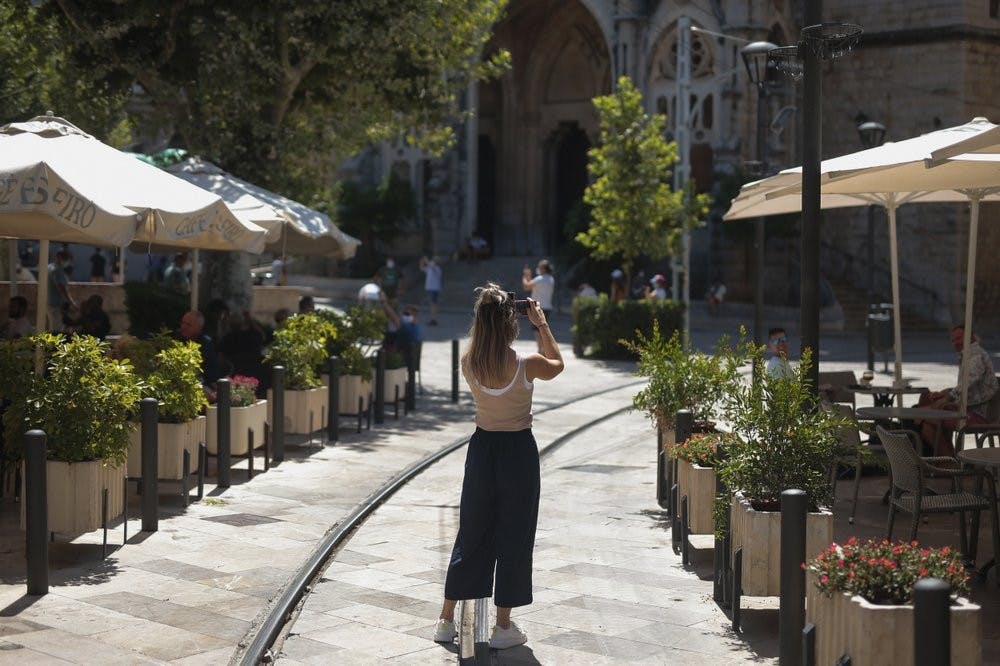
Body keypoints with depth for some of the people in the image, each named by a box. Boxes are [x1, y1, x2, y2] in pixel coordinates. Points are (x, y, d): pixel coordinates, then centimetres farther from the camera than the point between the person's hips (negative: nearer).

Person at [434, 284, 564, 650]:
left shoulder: (469, 364, -10)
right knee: (514, 538, 8)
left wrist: (489, 314, 8)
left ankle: (446, 620, 22)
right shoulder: (527, 365, -18)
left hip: (483, 449, 3)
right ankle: (503, 626, 14)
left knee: (471, 535, 15)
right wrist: (542, 324, 8)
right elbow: (557, 365, 5)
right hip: (519, 452, -3)